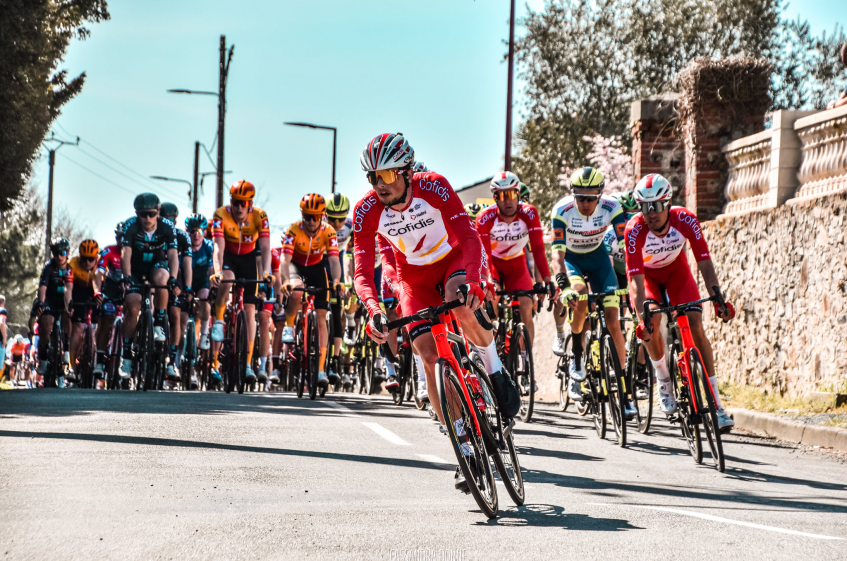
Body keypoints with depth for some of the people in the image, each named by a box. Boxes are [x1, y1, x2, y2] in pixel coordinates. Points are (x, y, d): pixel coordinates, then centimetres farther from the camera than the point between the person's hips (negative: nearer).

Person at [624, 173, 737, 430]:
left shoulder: (685, 220, -30)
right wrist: (643, 318, -47)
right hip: (647, 273, -1)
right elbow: (637, 280, -36)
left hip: (676, 269, 1)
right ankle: (663, 381, -3)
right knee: (652, 320, -28)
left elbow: (705, 263, -29)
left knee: (695, 325, -15)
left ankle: (715, 401, -13)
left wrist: (718, 299, -41)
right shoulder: (635, 229, -34)